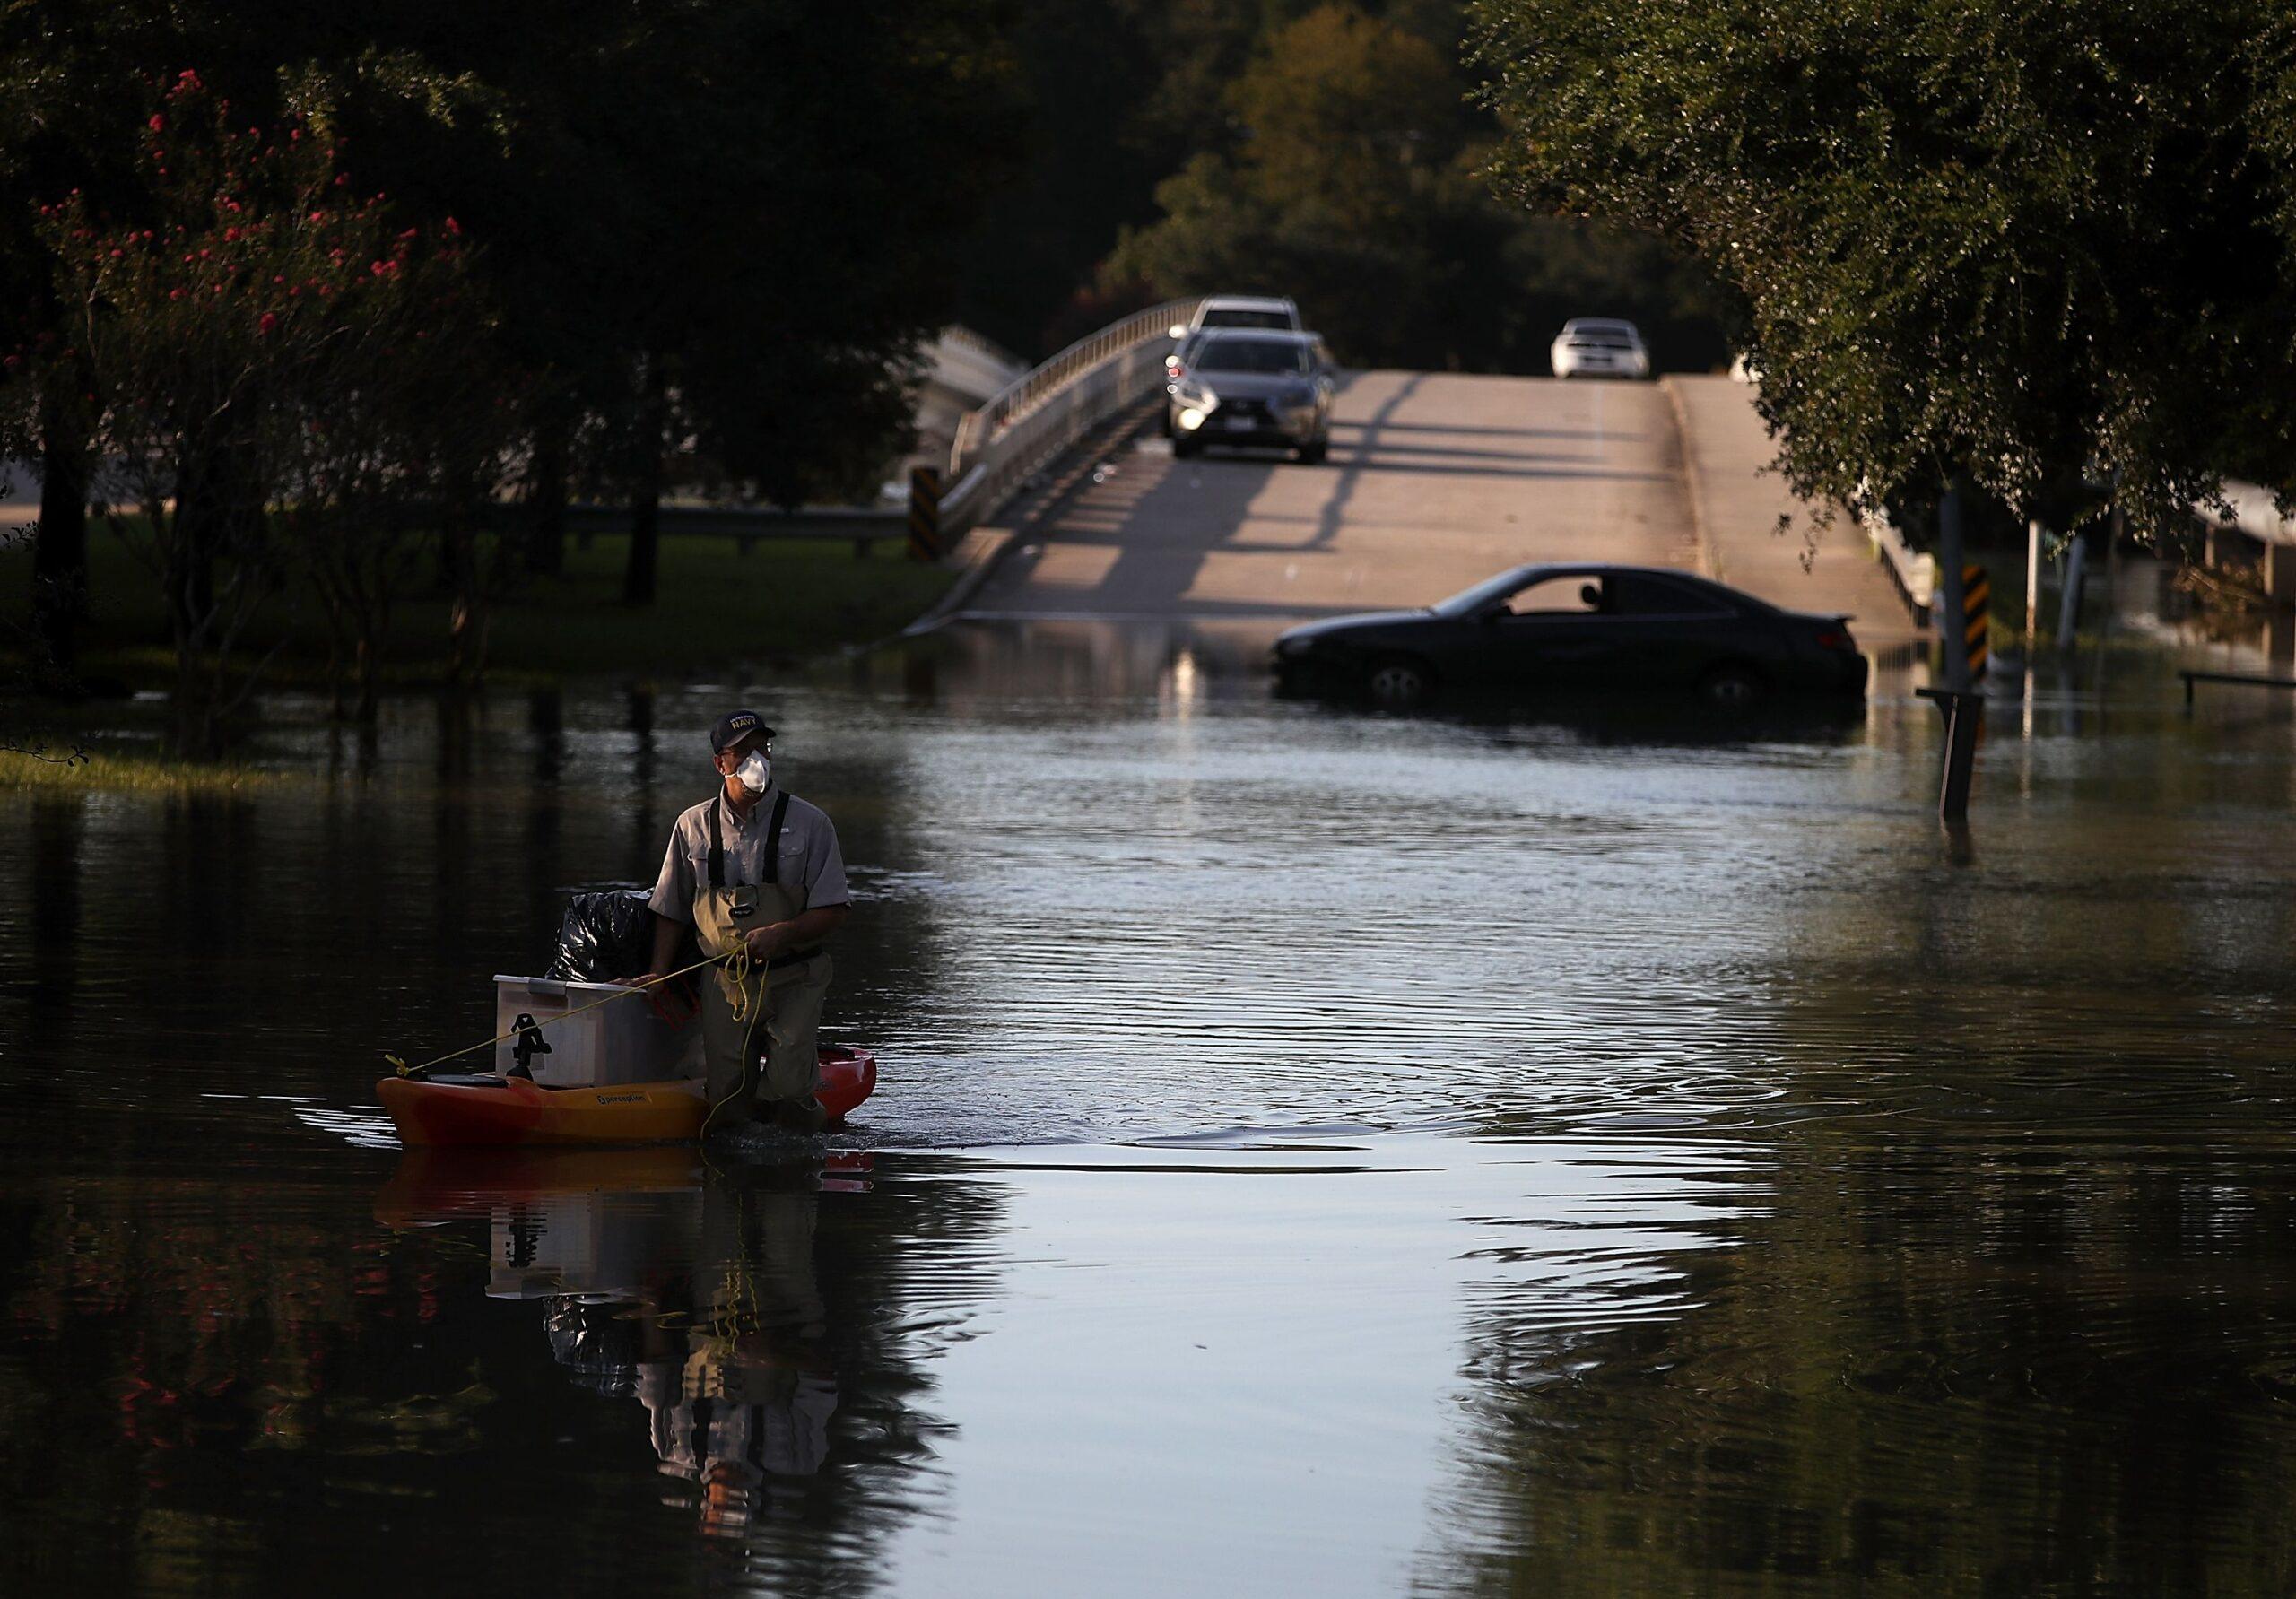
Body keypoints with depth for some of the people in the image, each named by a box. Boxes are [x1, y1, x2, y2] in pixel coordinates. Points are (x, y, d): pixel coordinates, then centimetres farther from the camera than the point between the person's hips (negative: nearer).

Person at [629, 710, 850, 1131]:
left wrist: (780, 934, -18)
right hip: (725, 983, 2)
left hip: (793, 982, -2)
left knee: (787, 1088, -17)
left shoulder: (808, 824, -1)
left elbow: (833, 909, -4)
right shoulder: (694, 826, 6)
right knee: (728, 1103, 0)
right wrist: (659, 973, 3)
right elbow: (671, 910, 14)